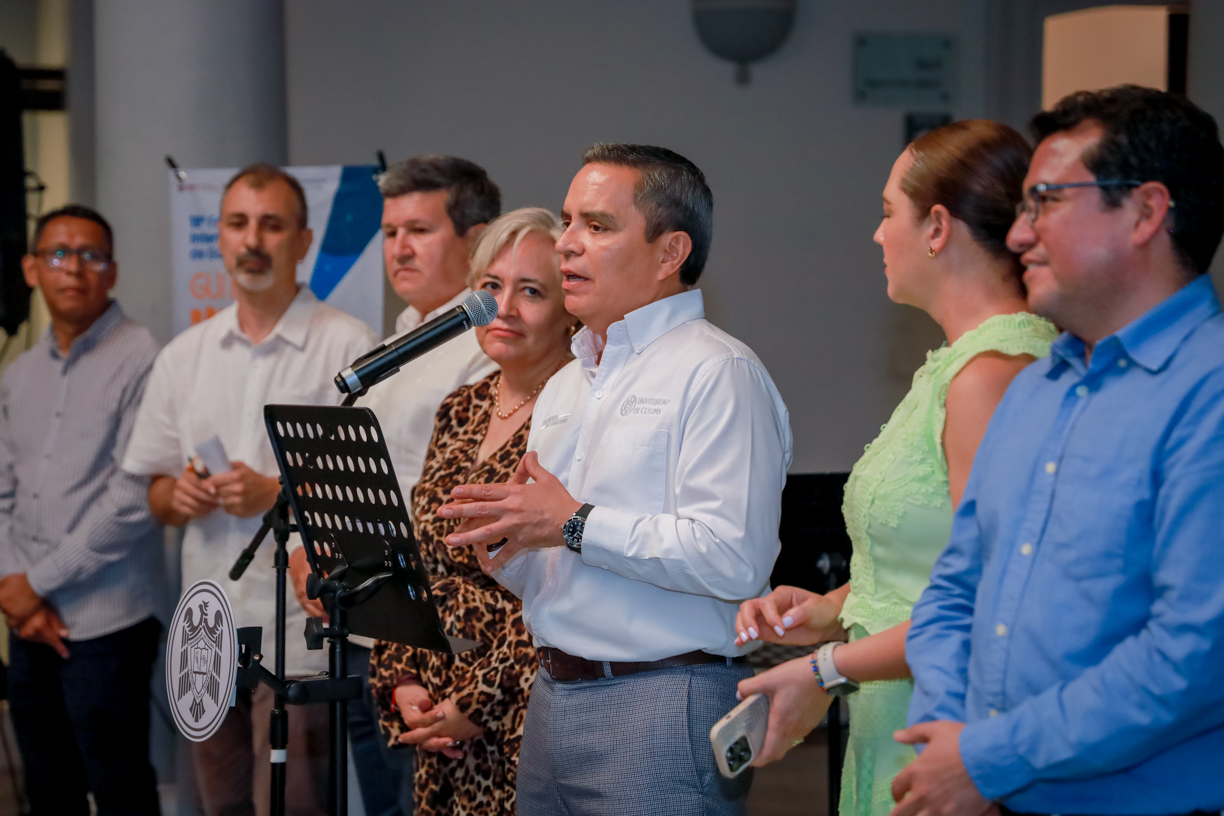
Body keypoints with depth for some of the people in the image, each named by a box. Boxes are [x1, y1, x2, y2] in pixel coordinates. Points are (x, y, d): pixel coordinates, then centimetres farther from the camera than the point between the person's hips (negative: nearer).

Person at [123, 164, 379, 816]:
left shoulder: (347, 346, -4)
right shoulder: (182, 356, 14)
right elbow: (156, 493, 18)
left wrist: (276, 493, -17)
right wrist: (179, 497, -5)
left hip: (300, 637, -6)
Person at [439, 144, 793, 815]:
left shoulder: (718, 373, -9)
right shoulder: (563, 387, 19)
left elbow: (732, 557, -23)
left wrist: (576, 524, -15)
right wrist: (504, 545, 2)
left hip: (663, 707, -8)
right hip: (552, 699, 8)